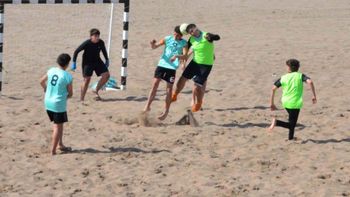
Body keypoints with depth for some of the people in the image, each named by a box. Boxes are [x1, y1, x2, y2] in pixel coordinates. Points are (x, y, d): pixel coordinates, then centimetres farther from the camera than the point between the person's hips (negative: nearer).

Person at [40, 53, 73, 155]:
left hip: (48, 102, 6)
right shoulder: (68, 76, -16)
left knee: (58, 124, 22)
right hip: (59, 104, -6)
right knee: (58, 126, 5)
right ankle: (53, 150, 7)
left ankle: (60, 145, 30)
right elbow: (70, 94, -8)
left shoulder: (51, 71, 0)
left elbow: (42, 81, 16)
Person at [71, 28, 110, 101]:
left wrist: (107, 60, 15)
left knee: (106, 75, -7)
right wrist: (74, 62, -15)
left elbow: (104, 50, 11)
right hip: (87, 63, -5)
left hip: (97, 61, 5)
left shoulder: (101, 43, -11)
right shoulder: (86, 44, -23)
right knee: (87, 79, -7)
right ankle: (81, 99, 3)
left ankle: (96, 91, 10)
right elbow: (76, 51, -14)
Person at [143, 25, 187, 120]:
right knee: (155, 84, -9)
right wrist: (153, 44, -18)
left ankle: (166, 111, 13)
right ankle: (147, 106, -3)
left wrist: (177, 56, -32)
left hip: (172, 67, -2)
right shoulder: (168, 39, 4)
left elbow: (184, 56, -13)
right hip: (162, 64, 2)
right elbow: (154, 47, 5)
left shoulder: (184, 43, 0)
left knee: (169, 89, 2)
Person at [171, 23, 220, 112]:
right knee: (183, 78, 8)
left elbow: (217, 37, -39)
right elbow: (186, 49, 12)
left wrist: (210, 36, -60)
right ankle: (174, 96, 31)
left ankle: (198, 103, 21)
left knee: (198, 85, -6)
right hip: (195, 62, 6)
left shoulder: (206, 36, -21)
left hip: (206, 65, -6)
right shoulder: (191, 39, -2)